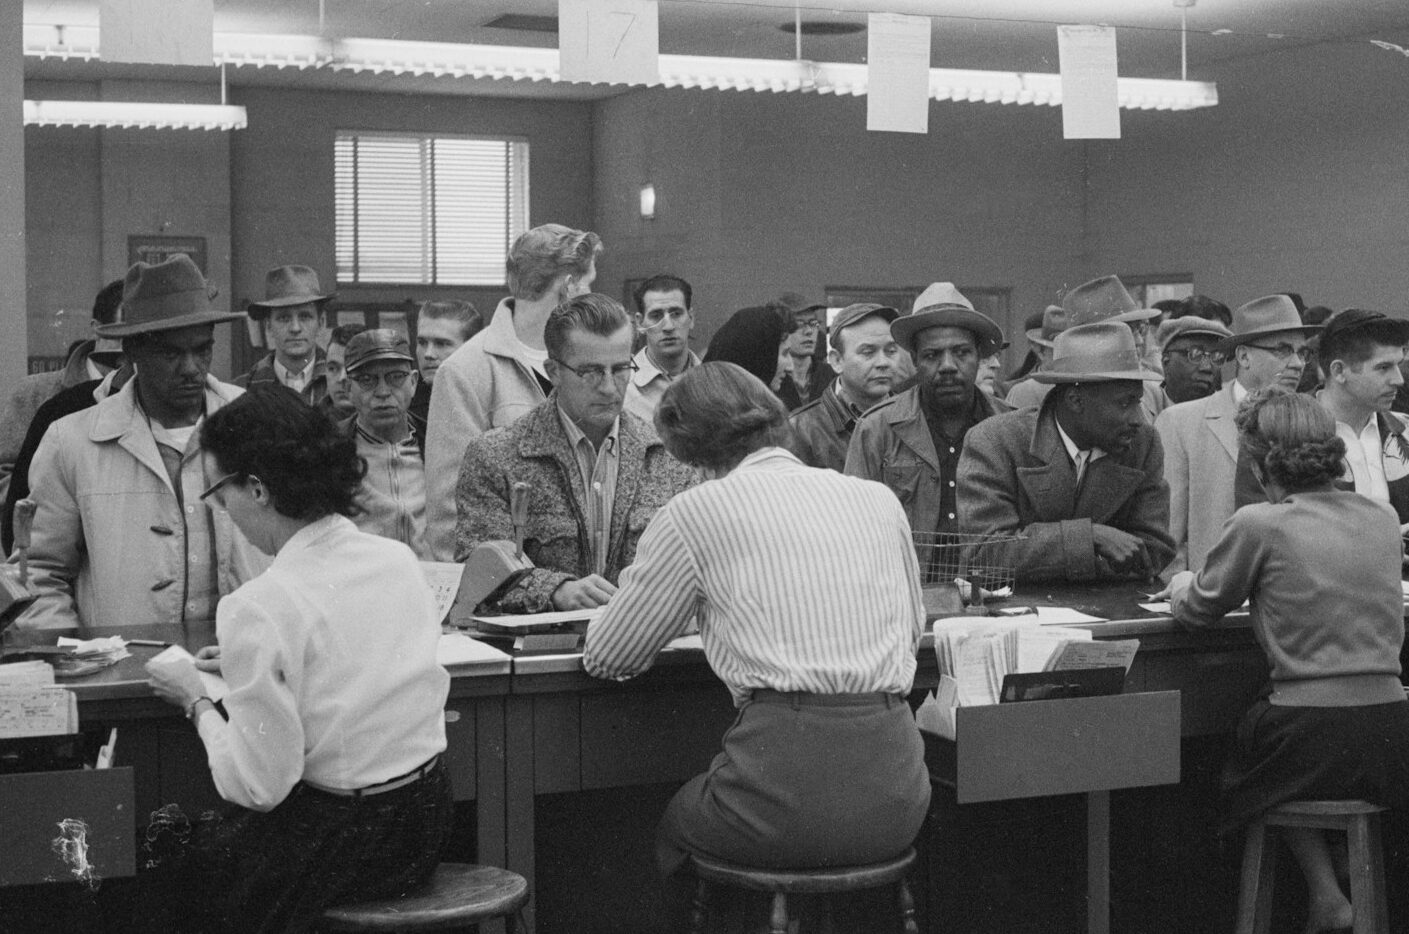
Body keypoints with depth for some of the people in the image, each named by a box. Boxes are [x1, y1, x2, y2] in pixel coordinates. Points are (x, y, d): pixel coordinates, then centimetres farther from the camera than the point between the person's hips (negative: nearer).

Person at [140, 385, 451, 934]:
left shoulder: (260, 611, -22)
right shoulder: (399, 559, -1)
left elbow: (257, 787, -18)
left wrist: (196, 701, -4)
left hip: (340, 843, -7)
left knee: (161, 855, 17)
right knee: (196, 833, 25)